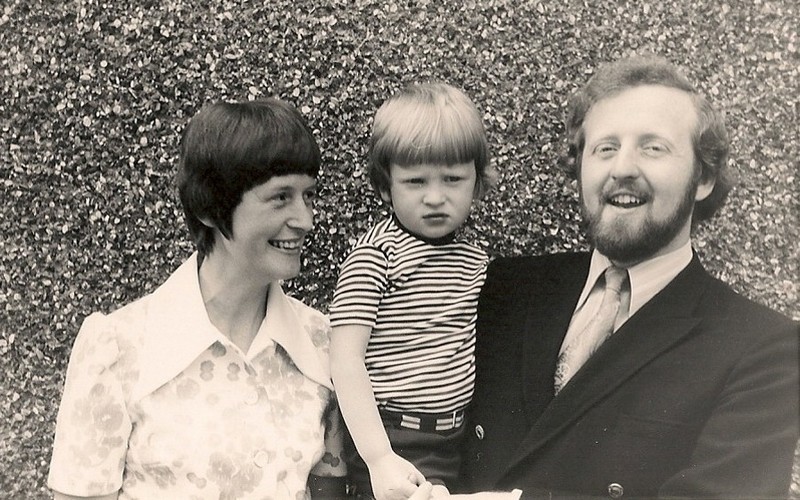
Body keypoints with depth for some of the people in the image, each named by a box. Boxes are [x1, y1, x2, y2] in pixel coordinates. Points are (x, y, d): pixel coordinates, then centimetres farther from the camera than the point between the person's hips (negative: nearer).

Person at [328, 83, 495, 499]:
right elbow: (345, 360, -18)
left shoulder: (475, 262, 7)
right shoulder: (375, 255, -13)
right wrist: (379, 458, -23)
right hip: (395, 445, -6)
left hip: (456, 444, 6)